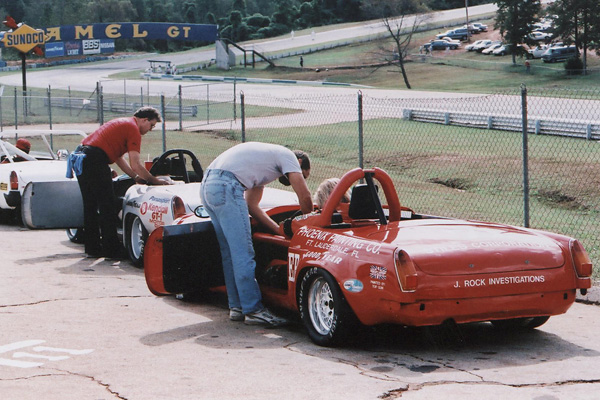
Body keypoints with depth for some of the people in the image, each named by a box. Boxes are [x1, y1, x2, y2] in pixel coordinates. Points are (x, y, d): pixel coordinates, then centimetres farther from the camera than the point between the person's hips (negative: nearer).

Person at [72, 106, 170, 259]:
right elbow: (135, 165, -8)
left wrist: (137, 177, 27)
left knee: (90, 206, 15)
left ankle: (92, 248, 20)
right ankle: (111, 249, -1)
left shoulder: (122, 123, 26)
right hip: (95, 160, -10)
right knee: (107, 207, -3)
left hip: (80, 156, 10)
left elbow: (119, 158, 30)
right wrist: (155, 181, 1)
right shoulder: (133, 128, -3)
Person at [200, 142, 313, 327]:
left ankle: (237, 307, 18)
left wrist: (279, 229, 24)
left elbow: (252, 206, 29)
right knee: (243, 253, -6)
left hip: (207, 185, 10)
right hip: (226, 185, -10)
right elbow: (305, 196, 3)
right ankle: (254, 310, -4)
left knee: (230, 253, 14)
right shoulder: (288, 155, 9)